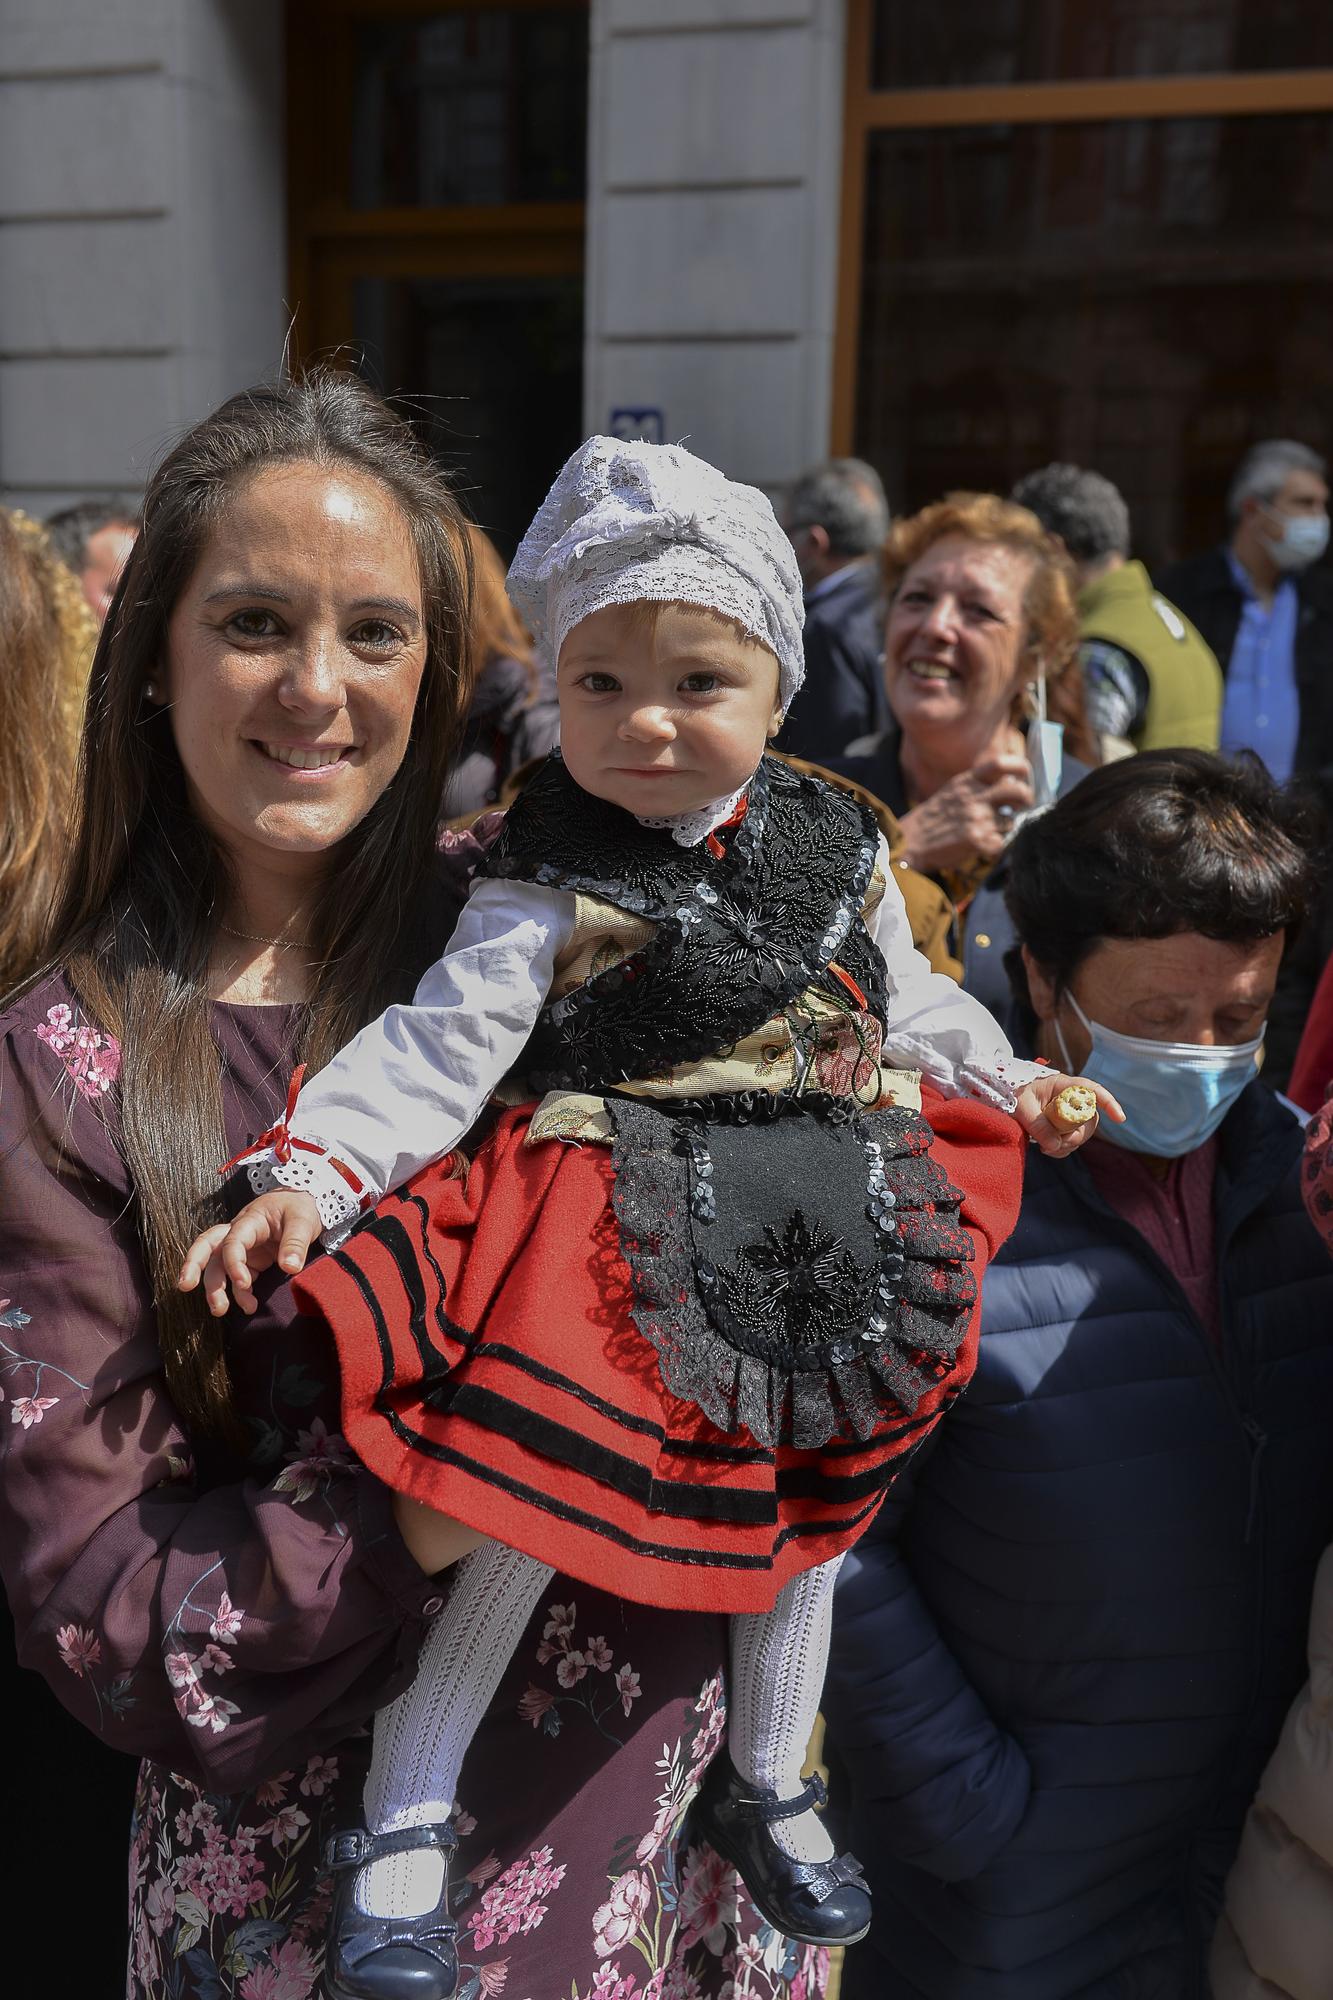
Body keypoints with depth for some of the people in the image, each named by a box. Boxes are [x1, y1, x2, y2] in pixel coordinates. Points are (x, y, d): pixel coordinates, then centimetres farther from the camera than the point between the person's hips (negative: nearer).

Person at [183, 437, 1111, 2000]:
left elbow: (904, 993, 18)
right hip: (621, 1231, -5)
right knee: (529, 1502, -9)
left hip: (818, 1245, 6)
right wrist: (305, 1174, -30)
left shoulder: (837, 844, 3)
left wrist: (1011, 1084, 21)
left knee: (812, 1498, 16)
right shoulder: (553, 879, -12)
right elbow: (440, 1040, -19)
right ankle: (402, 1824, 14)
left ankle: (766, 1789, 41)